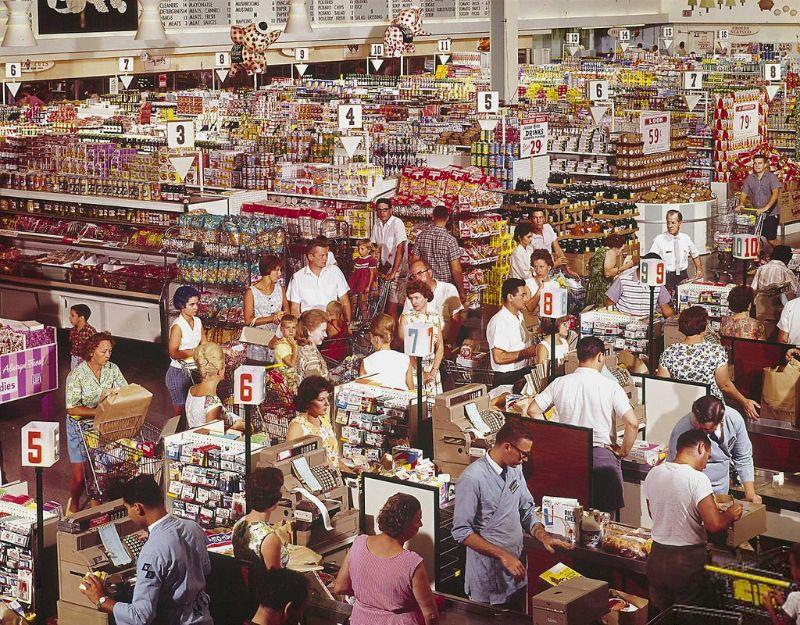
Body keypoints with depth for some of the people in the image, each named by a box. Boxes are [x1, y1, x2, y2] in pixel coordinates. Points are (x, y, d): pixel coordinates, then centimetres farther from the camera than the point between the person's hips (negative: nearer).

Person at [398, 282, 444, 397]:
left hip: (432, 371, 3)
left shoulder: (435, 317, 10)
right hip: (413, 368, -3)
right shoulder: (406, 318, -1)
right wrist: (421, 372, -15)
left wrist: (434, 370, -6)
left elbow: (440, 346, 7)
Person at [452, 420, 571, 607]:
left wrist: (544, 536, -6)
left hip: (515, 572, 7)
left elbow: (527, 511, 14)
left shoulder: (515, 470, 5)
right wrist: (503, 555, -23)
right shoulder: (472, 478, -21)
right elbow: (461, 532, -22)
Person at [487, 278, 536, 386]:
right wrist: (526, 353, -16)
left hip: (524, 372, 9)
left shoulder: (520, 316, 14)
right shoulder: (499, 322, -15)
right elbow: (499, 358, -20)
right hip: (507, 378, -9)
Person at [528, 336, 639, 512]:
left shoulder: (560, 383, 2)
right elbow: (632, 423, -15)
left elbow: (533, 410, 4)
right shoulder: (610, 386, -8)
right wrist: (624, 451, 0)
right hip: (602, 456, -3)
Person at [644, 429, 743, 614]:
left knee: (660, 617, 19)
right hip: (688, 561, -5)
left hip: (657, 556, 5)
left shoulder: (653, 474, 0)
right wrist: (731, 515, -6)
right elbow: (715, 524, -26)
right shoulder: (697, 479, -19)